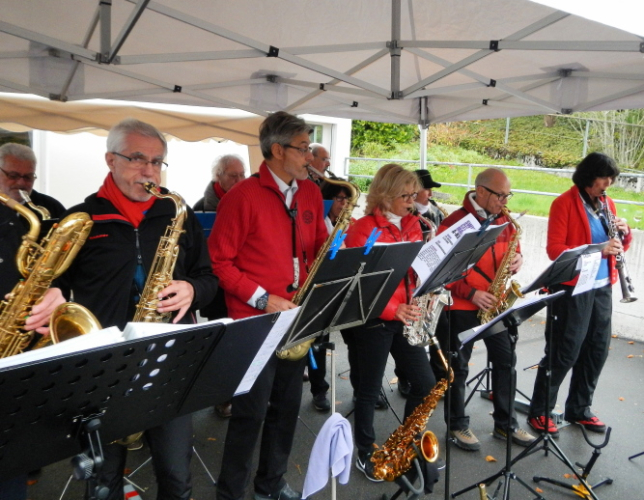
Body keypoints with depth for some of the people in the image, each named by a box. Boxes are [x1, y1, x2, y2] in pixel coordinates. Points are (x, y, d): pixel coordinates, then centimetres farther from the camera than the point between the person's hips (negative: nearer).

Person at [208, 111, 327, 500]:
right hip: (255, 321, -6)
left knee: (287, 406, 16)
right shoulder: (243, 196, -12)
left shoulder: (311, 193, 8)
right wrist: (262, 299, -17)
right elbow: (220, 261, -12)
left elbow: (321, 245, 16)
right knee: (251, 412, 1)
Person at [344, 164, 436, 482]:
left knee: (426, 383, 10)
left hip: (405, 317, 7)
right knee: (370, 389, 7)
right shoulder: (362, 229, -12)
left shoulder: (412, 224, 8)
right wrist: (393, 310, -24)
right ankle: (366, 455, 27)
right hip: (374, 319, -6)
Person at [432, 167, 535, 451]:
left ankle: (505, 423, 27)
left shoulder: (505, 221, 6)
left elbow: (512, 248, 19)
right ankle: (457, 425, 22)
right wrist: (471, 293, -21)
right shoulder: (454, 223, -15)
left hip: (496, 304, 6)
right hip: (461, 305, -6)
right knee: (458, 367, 6)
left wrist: (517, 259, -5)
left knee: (505, 360, 11)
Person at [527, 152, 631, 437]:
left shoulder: (607, 203, 12)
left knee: (597, 349, 12)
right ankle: (539, 413, 11)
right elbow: (554, 249, -15)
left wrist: (624, 233, -5)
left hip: (602, 288, 7)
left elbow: (618, 245, 17)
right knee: (564, 352, -3)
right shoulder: (565, 203, -8)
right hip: (573, 288, -7)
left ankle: (579, 409, 29)